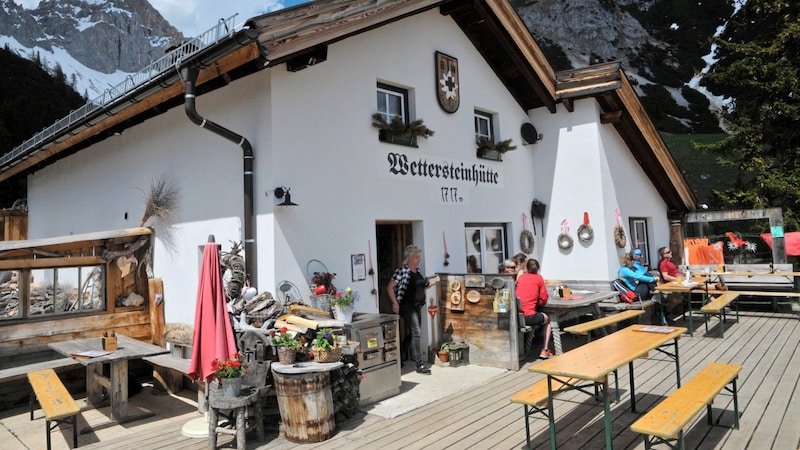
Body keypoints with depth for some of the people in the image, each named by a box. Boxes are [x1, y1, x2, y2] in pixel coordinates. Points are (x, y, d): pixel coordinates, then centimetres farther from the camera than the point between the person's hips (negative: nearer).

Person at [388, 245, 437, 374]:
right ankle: (419, 365, -9)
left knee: (414, 334, 17)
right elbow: (390, 287, -15)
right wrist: (395, 303, -22)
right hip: (407, 307, -9)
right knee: (415, 333, -12)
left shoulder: (417, 271, 11)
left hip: (417, 306, 9)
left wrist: (431, 283, 8)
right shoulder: (402, 271, -13)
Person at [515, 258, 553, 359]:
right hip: (529, 317, -4)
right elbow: (544, 300, 4)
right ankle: (545, 351, 24)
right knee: (547, 319, 28)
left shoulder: (520, 277, 12)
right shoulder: (539, 278, 4)